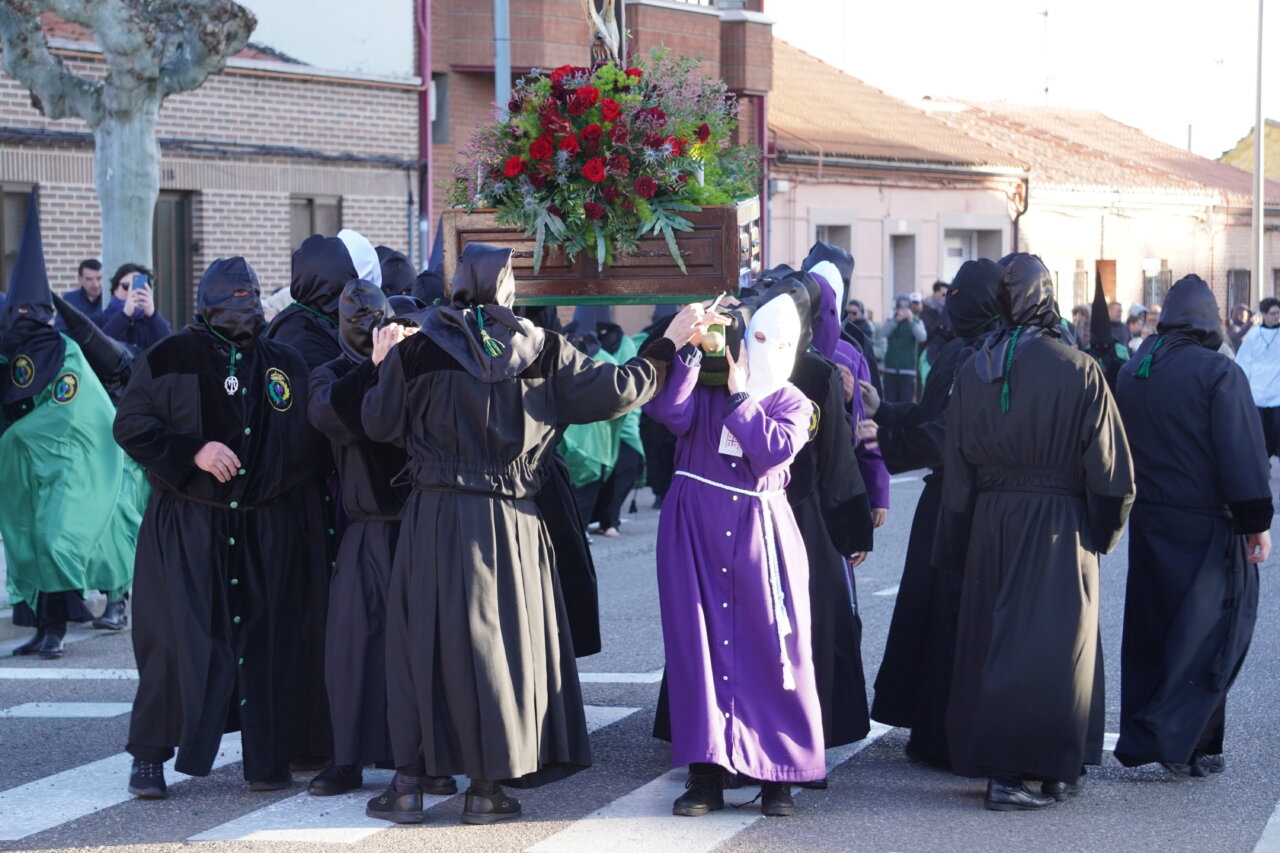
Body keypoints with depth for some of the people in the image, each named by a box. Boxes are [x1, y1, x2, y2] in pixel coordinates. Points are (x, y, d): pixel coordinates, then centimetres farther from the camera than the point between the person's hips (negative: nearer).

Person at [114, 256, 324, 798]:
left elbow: (309, 441, 19)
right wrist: (193, 450, -14)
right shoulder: (170, 359, 3)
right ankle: (149, 757, 6)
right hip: (187, 529, -3)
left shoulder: (285, 364, 13)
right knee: (179, 640, -4)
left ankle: (267, 759, 11)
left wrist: (302, 501, 6)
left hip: (267, 529, 3)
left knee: (266, 641, 1)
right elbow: (130, 424, -2)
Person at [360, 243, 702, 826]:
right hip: (508, 521, 0)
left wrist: (384, 367, 20)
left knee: (421, 638, 9)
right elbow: (615, 391, 0)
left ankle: (409, 782, 10)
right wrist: (668, 344, 12)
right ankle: (488, 788, 10)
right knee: (500, 639, 8)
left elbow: (377, 423, 3)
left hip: (435, 518, 0)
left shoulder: (418, 350, -3)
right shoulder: (541, 350, -1)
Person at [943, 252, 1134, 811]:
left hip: (991, 520, 3)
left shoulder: (973, 372, 0)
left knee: (994, 637, 12)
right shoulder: (1077, 371, -11)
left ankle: (997, 766, 13)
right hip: (1060, 527, -3)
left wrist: (959, 532, 13)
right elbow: (1109, 467, -9)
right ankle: (1052, 771, 6)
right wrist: (1103, 532, 4)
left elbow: (957, 466, 4)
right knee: (1054, 639, 4)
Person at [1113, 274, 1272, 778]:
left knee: (1149, 627, 13)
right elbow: (1243, 454, -15)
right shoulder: (1218, 373, -13)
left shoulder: (1133, 371, 7)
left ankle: (1138, 737, 15)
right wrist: (1257, 522, -9)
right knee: (1212, 629, 0)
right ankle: (1172, 734, -8)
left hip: (1148, 522, 6)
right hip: (1206, 525, -6)